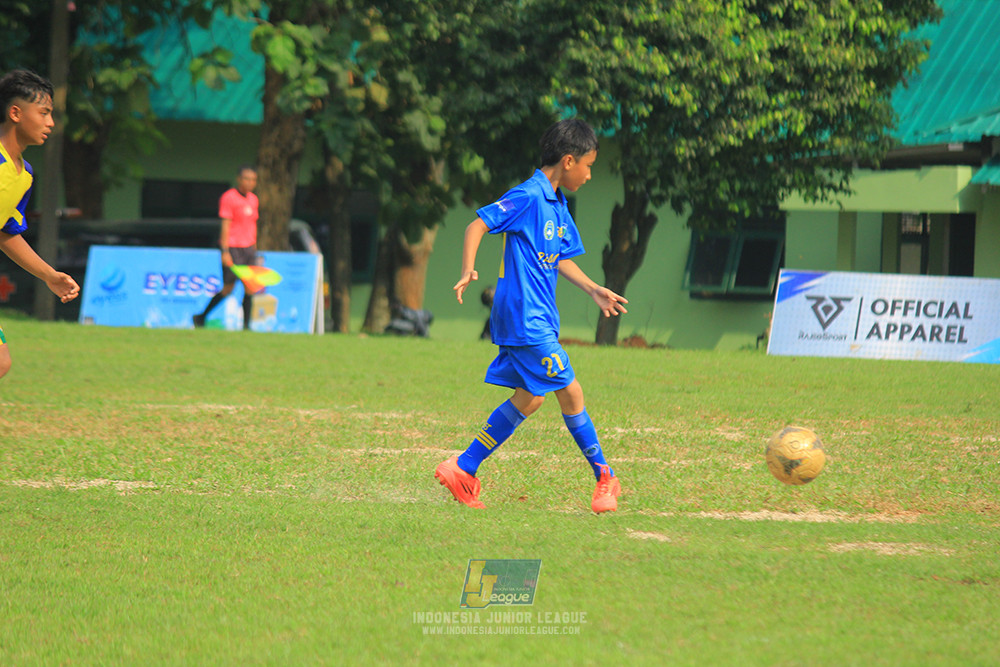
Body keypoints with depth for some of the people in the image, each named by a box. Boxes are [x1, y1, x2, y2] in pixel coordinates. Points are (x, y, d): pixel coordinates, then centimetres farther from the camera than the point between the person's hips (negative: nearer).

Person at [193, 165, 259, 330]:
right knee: (228, 288, -5)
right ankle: (201, 317, 9)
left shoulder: (253, 199, 14)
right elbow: (225, 226, -12)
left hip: (248, 248, 7)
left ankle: (246, 325, 2)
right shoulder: (228, 197, -8)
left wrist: (254, 250, 19)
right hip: (232, 248, -7)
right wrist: (225, 252, -17)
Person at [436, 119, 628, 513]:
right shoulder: (529, 197, -13)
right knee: (570, 392, -5)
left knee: (528, 398, 11)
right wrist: (468, 271, -29)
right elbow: (478, 225, -17)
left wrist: (594, 291, 19)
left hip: (537, 318, 10)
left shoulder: (558, 206, 15)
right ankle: (604, 477, 4)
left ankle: (463, 469, 15)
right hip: (525, 318, -10)